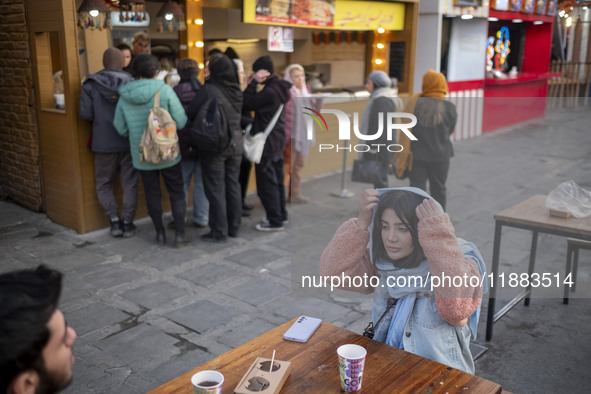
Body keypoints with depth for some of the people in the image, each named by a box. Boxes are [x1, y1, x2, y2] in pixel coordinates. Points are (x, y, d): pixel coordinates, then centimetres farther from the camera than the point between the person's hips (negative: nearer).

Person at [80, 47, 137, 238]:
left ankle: (114, 220, 6)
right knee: (129, 184, 11)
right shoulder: (130, 82, -3)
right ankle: (127, 223, 12)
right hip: (129, 141, 1)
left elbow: (85, 113, -8)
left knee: (104, 184, 14)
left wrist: (99, 119, 12)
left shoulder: (91, 84, -4)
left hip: (104, 143, -1)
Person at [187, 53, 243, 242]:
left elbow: (191, 114, -11)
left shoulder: (208, 90, -16)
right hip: (235, 145, 6)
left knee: (215, 189, 2)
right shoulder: (237, 90, 3)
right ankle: (234, 227, 23)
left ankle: (219, 231, 8)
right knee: (233, 186, 14)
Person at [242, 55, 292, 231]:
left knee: (266, 183, 0)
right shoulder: (280, 88, 7)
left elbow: (248, 104, -15)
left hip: (266, 143, -10)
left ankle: (275, 221, 7)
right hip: (278, 141, 10)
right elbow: (256, 103, 10)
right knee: (277, 180, 19)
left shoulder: (269, 92, -23)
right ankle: (281, 215, 30)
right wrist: (254, 84, 1)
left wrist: (253, 83, -14)